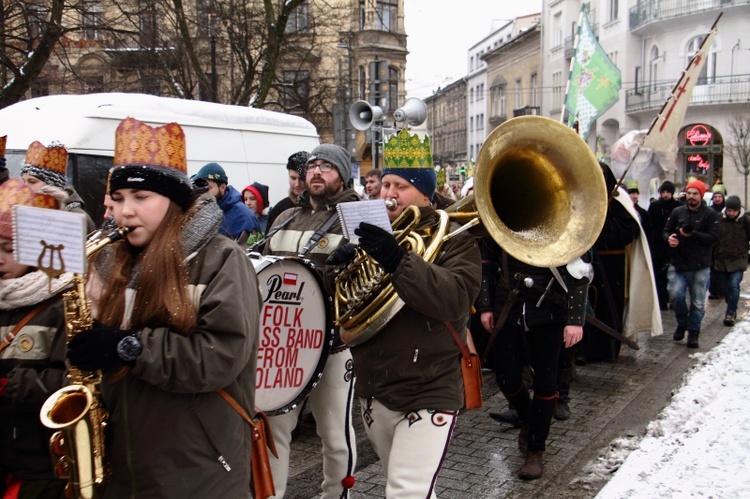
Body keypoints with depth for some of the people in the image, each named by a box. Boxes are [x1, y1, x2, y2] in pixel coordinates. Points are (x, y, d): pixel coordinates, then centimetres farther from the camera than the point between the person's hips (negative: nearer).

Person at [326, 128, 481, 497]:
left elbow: (456, 299, -23)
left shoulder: (454, 240, -5)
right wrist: (337, 269, -14)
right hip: (373, 390, 6)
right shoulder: (371, 236, 11)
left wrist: (398, 260, -33)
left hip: (429, 393, -6)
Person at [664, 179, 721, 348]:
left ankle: (693, 331, 23)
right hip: (677, 264, 2)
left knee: (698, 302, 5)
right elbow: (666, 231, 11)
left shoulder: (711, 215, -1)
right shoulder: (677, 212, 8)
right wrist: (669, 238, -12)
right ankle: (682, 323, 16)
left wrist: (692, 234, -20)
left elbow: (713, 238, -11)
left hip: (700, 267, -2)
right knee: (675, 295, -11)